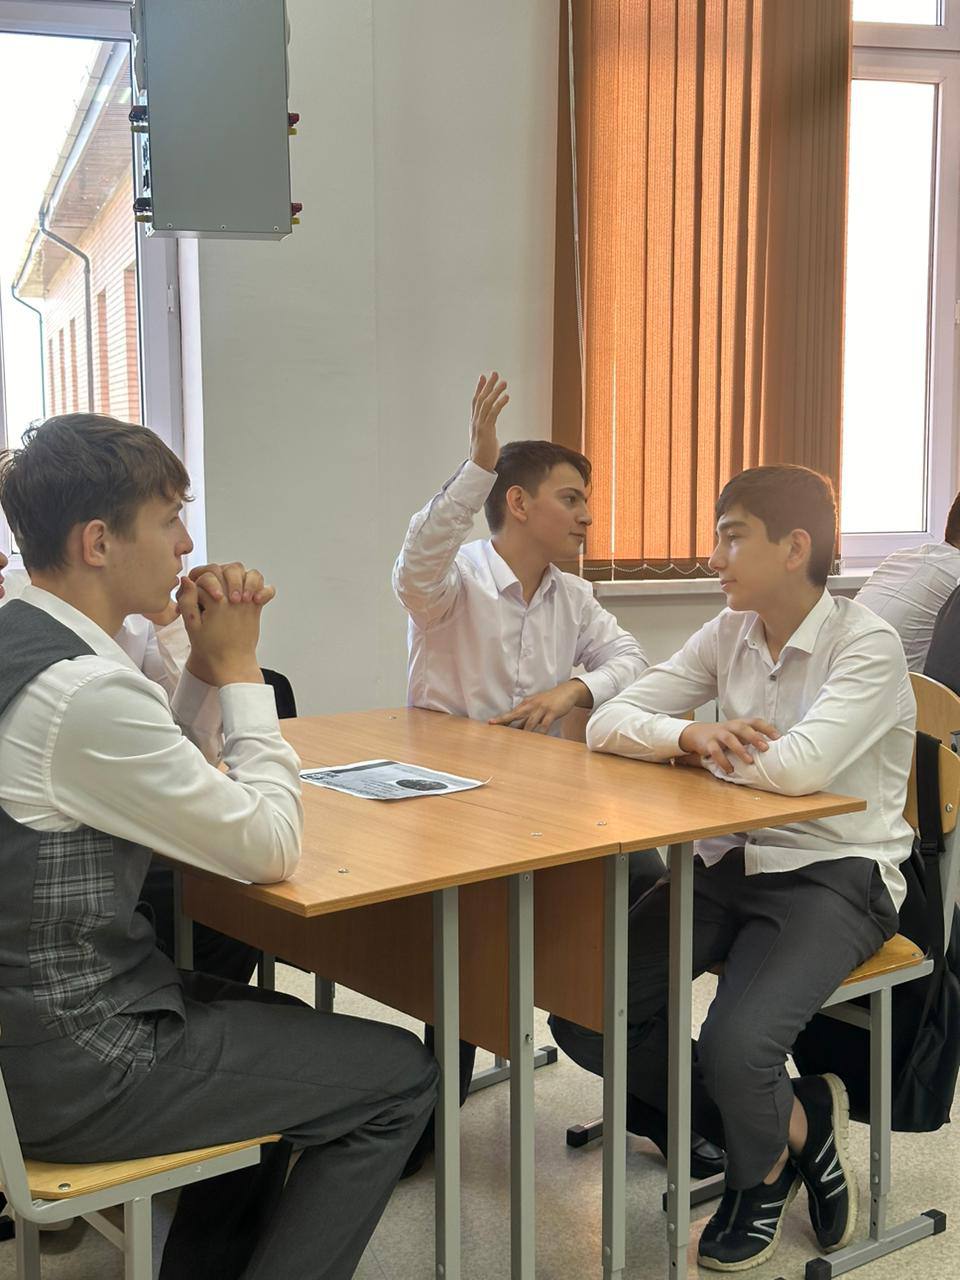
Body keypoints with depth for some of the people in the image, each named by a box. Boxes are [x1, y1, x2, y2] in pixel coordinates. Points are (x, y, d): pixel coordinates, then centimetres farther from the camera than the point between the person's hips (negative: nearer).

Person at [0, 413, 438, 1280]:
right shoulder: (85, 691, -26)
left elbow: (142, 777, 17)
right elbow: (270, 850, -19)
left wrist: (205, 665, 1)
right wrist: (238, 664, -10)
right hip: (71, 1073, -10)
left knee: (279, 1022, 30)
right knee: (401, 1076, 0)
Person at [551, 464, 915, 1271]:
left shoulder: (867, 645, -13)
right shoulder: (728, 636, 5)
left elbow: (798, 766, -31)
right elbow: (608, 724, 0)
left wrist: (697, 748, -12)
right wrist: (691, 736, -21)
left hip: (834, 875, -6)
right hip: (731, 864, 6)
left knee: (734, 1046, -30)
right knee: (586, 1019, -9)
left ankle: (761, 1168, 9)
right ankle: (790, 1124, 10)